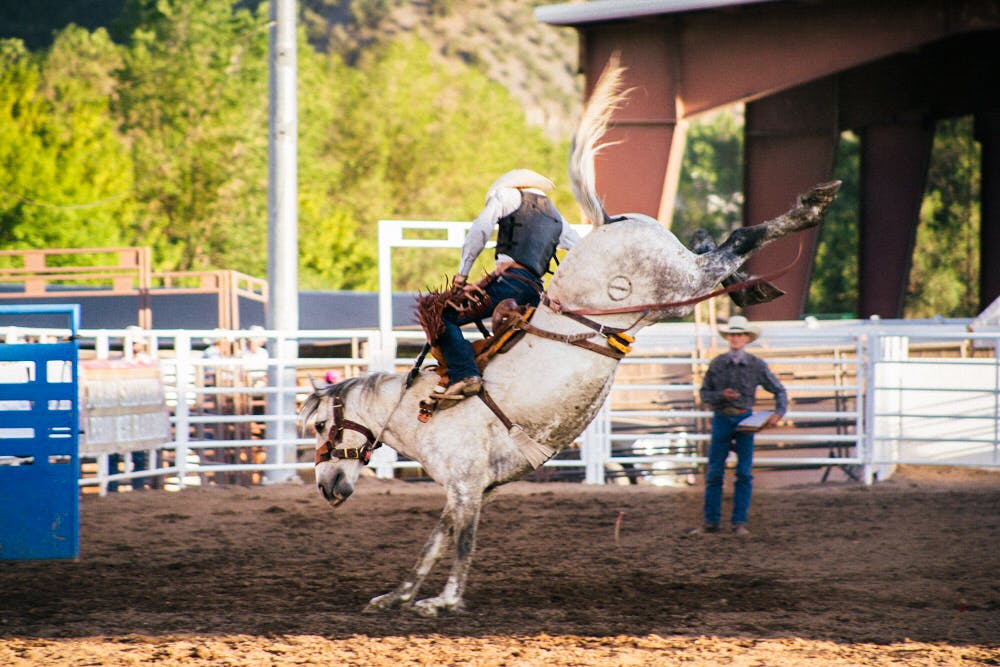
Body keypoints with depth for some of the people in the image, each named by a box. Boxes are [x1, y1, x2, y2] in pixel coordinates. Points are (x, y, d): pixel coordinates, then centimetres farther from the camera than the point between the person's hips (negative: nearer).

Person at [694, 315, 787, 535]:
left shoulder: (757, 365, -1)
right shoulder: (717, 364, 0)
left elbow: (779, 390, 5)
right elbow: (704, 393, 4)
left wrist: (778, 413, -11)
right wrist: (722, 395, -15)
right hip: (721, 419, 0)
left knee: (744, 473, 0)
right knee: (714, 473, 2)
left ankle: (739, 523, 6)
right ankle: (711, 522, 9)